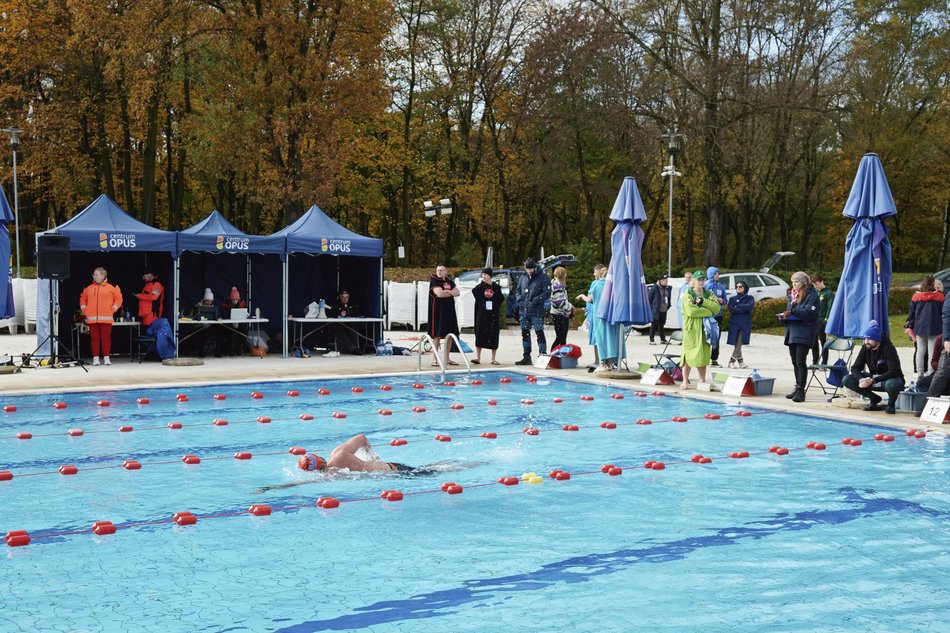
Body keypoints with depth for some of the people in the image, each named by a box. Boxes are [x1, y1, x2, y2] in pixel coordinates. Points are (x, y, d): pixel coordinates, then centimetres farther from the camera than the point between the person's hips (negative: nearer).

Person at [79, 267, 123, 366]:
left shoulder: (111, 287, 2)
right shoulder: (88, 288, 12)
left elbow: (118, 299, 5)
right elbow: (83, 299, 21)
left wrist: (113, 309, -2)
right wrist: (84, 309, 9)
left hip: (106, 318, -2)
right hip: (92, 318, 2)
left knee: (106, 338, -1)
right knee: (94, 338, 2)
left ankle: (106, 358, 5)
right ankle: (95, 358, 6)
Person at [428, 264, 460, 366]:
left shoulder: (449, 282, 13)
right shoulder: (434, 281, -6)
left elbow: (457, 292, 4)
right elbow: (439, 294, -19)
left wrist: (447, 291, -13)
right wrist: (451, 293, -4)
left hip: (449, 311, 6)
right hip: (438, 311, -6)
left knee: (449, 335, 7)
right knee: (437, 336, -7)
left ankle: (447, 358, 15)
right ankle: (435, 359, -4)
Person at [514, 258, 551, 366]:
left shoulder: (543, 278, -4)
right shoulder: (523, 278, 14)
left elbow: (547, 293, -10)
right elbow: (518, 291, 21)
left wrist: (534, 301, -14)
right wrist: (520, 300, 2)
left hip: (537, 312, -6)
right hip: (523, 311, 6)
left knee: (539, 333, -7)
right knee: (525, 333, 11)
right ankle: (526, 357, 19)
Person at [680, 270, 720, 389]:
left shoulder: (709, 294, 14)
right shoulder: (687, 294, -1)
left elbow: (717, 307, -3)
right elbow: (691, 311, -17)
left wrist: (702, 301, -15)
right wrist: (708, 312, -10)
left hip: (705, 329, 4)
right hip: (691, 328, -4)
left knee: (703, 355, 7)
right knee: (688, 355, -5)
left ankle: (702, 381, 15)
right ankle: (685, 381, 0)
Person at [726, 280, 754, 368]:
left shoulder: (750, 298, 11)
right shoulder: (732, 299, 15)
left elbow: (749, 306, -10)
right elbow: (731, 309, -3)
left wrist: (737, 306, -4)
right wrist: (743, 309, -8)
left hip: (745, 324, -2)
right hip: (734, 323, 2)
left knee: (739, 343, -12)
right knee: (737, 344, -2)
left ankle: (732, 361, -12)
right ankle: (740, 361, 9)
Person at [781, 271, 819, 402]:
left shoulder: (812, 295, -6)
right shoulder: (792, 295, 18)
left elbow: (809, 312, -18)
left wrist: (792, 311, -25)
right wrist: (784, 317, 0)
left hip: (804, 333, -7)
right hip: (792, 332, 8)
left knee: (800, 361, -10)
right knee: (795, 362, 12)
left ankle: (801, 390, -9)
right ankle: (797, 387, 20)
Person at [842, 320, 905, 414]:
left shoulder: (888, 348, -22)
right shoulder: (865, 348, -7)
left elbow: (893, 372, -29)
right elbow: (855, 367, -6)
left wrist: (873, 380, -38)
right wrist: (861, 379, -29)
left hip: (890, 379, -5)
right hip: (873, 379, 5)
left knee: (891, 384, -42)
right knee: (847, 380, -14)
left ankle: (891, 404, -6)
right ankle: (875, 399, 2)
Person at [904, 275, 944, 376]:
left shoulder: (916, 296, 0)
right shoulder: (940, 297, -5)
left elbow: (911, 313, 5)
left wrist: (910, 326, 13)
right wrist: (943, 328, 9)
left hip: (919, 328, 2)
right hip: (934, 328, -2)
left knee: (920, 350, 9)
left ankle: (920, 372, 11)